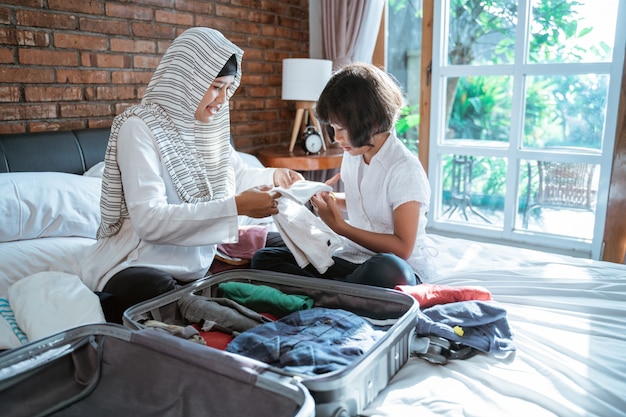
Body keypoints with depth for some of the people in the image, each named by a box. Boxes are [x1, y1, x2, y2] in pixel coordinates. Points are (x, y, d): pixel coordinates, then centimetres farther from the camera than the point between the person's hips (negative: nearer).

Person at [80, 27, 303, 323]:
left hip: (197, 264, 7)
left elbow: (235, 176, 22)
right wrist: (235, 207, -32)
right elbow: (149, 220, -28)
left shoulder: (209, 125, 5)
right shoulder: (140, 127, -17)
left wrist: (273, 176, 0)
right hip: (137, 268, -7)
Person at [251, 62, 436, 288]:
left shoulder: (405, 169, -17)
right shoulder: (352, 155, 5)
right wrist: (328, 198, 3)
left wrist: (340, 226, -20)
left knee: (387, 271, -44)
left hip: (404, 267, -6)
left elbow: (402, 249, -20)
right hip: (353, 258, 6)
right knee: (263, 258, -9)